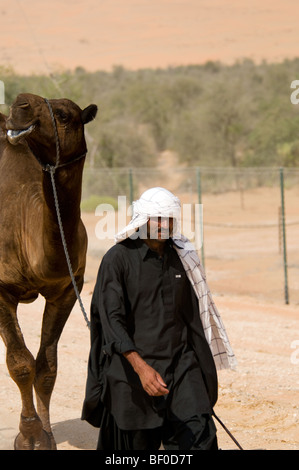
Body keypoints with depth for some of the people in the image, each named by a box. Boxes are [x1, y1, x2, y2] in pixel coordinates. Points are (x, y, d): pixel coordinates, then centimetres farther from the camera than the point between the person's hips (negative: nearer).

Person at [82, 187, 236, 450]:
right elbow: (112, 319, -17)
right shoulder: (118, 258, -8)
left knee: (200, 436, -11)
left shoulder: (181, 257, 8)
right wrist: (141, 367, -30)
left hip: (180, 365, 4)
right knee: (139, 444, 7)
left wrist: (204, 368, 17)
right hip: (132, 366, -4)